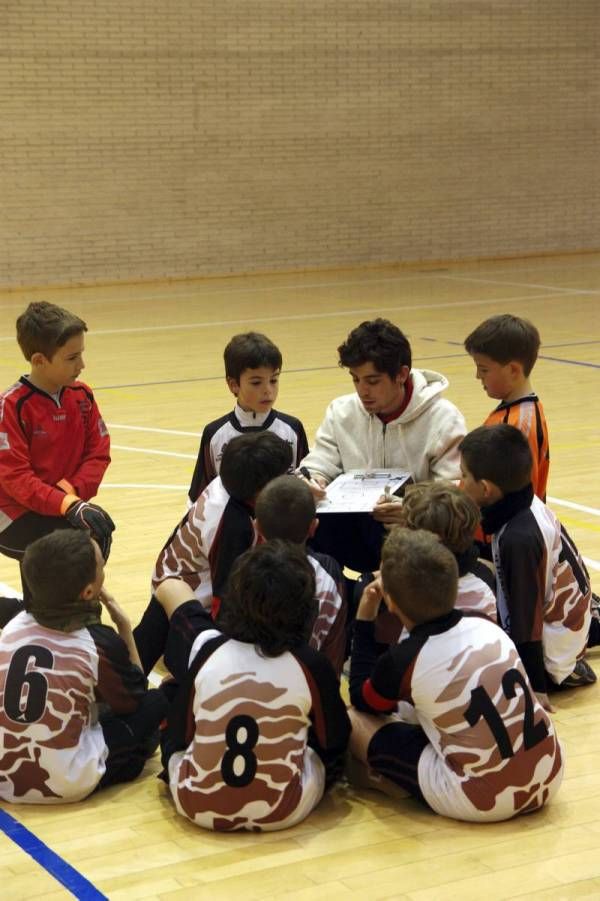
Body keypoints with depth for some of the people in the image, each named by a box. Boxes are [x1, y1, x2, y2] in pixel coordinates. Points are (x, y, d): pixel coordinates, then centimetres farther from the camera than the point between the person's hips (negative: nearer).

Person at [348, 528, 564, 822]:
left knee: (353, 721, 5)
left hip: (482, 801, -6)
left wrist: (364, 621, 15)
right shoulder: (485, 624, 3)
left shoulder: (401, 660, -12)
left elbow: (361, 702, 13)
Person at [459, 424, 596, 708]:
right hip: (572, 615, 8)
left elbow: (525, 619, -25)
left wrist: (536, 687, -17)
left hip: (549, 651, -8)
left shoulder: (518, 538, -32)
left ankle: (562, 674, 2)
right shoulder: (527, 505, -8)